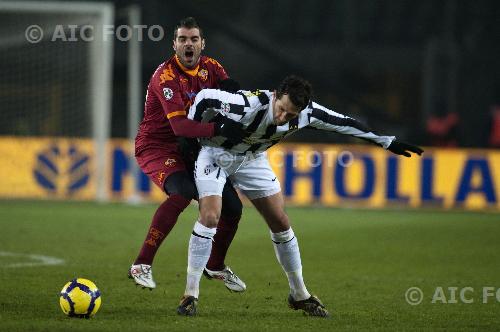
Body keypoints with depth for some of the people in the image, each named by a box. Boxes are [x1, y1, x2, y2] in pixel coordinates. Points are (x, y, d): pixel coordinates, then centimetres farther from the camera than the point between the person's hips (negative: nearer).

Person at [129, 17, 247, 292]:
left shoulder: (210, 67, 1)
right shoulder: (166, 76, -21)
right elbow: (179, 125, -32)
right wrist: (218, 129, -44)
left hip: (189, 148, 7)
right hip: (156, 146, -7)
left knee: (232, 206, 2)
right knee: (183, 193, -35)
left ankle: (216, 266, 29)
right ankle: (142, 265, -31)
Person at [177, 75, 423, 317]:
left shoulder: (306, 113, -22)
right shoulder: (248, 106, -39)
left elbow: (343, 123, -7)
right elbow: (205, 96, -27)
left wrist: (388, 142, 2)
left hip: (252, 158, 5)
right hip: (215, 153, -5)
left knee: (281, 223, 3)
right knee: (210, 217, -23)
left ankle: (299, 295, 17)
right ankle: (190, 295, -15)